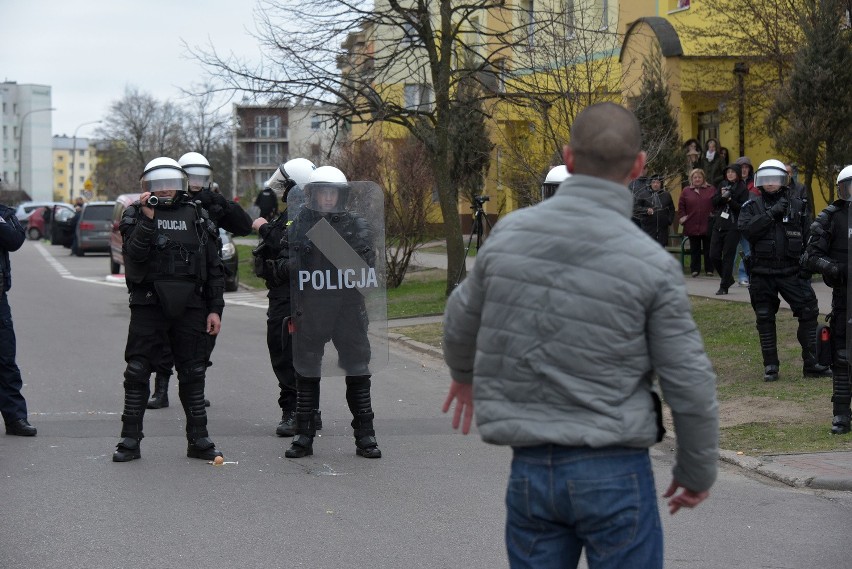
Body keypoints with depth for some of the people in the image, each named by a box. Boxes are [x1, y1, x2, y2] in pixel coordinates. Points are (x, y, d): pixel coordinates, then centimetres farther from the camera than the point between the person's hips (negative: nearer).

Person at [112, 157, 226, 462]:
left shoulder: (196, 216, 9)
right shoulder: (135, 215, 4)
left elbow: (214, 268, 10)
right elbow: (134, 253, -13)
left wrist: (215, 308, 5)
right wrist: (148, 219, -21)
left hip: (189, 307, 2)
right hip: (148, 306, -2)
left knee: (193, 373, 5)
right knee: (137, 371, -2)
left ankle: (198, 440, 13)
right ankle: (130, 440, 5)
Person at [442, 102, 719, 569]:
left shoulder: (509, 233, -1)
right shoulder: (651, 264, -11)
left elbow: (463, 318, 16)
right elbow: (690, 385, -8)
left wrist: (463, 372, 38)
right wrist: (698, 472, 9)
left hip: (530, 468, 3)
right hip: (614, 472, -3)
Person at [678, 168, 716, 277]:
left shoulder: (711, 190, 2)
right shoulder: (686, 191, 8)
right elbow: (681, 206, 11)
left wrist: (715, 216, -8)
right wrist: (682, 217, 1)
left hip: (707, 225, -2)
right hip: (692, 225, 2)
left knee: (708, 249, 5)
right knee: (694, 249, 6)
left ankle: (709, 269, 12)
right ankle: (695, 269, 11)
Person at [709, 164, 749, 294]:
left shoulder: (742, 189, -4)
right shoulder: (723, 185, 13)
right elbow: (714, 203, 9)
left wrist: (729, 200, -20)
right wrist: (721, 196, -9)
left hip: (733, 228, -6)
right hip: (718, 225, 6)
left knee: (728, 257, -4)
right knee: (714, 256, 3)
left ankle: (724, 287, 2)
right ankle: (728, 279, 23)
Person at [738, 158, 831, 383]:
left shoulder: (797, 205, 7)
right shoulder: (752, 206, 3)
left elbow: (807, 238, 8)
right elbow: (746, 228, -16)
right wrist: (771, 214, -21)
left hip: (791, 271, 1)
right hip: (762, 273, -1)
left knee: (809, 313, -4)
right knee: (765, 319, 5)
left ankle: (811, 364, 5)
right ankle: (770, 366, 14)